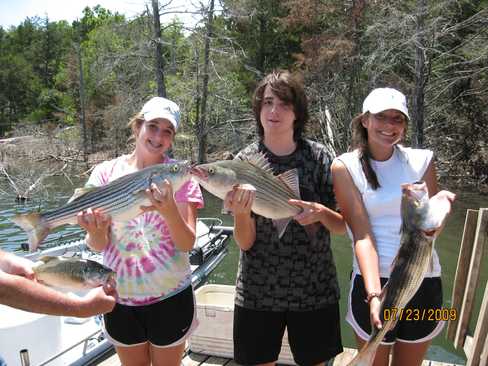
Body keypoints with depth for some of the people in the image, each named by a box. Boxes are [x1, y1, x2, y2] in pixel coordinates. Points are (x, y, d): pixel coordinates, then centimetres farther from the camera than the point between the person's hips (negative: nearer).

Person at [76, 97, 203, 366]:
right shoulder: (107, 172, -4)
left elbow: (187, 244, -13)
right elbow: (97, 245, -6)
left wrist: (170, 212, -32)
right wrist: (96, 231, -29)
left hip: (169, 296, -1)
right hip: (120, 295, 2)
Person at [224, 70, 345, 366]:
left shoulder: (319, 157, -6)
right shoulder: (244, 161, -5)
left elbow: (344, 227, 0)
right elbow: (245, 242, -7)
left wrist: (321, 213, -20)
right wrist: (241, 213, -27)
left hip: (315, 289, 1)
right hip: (258, 291, 0)